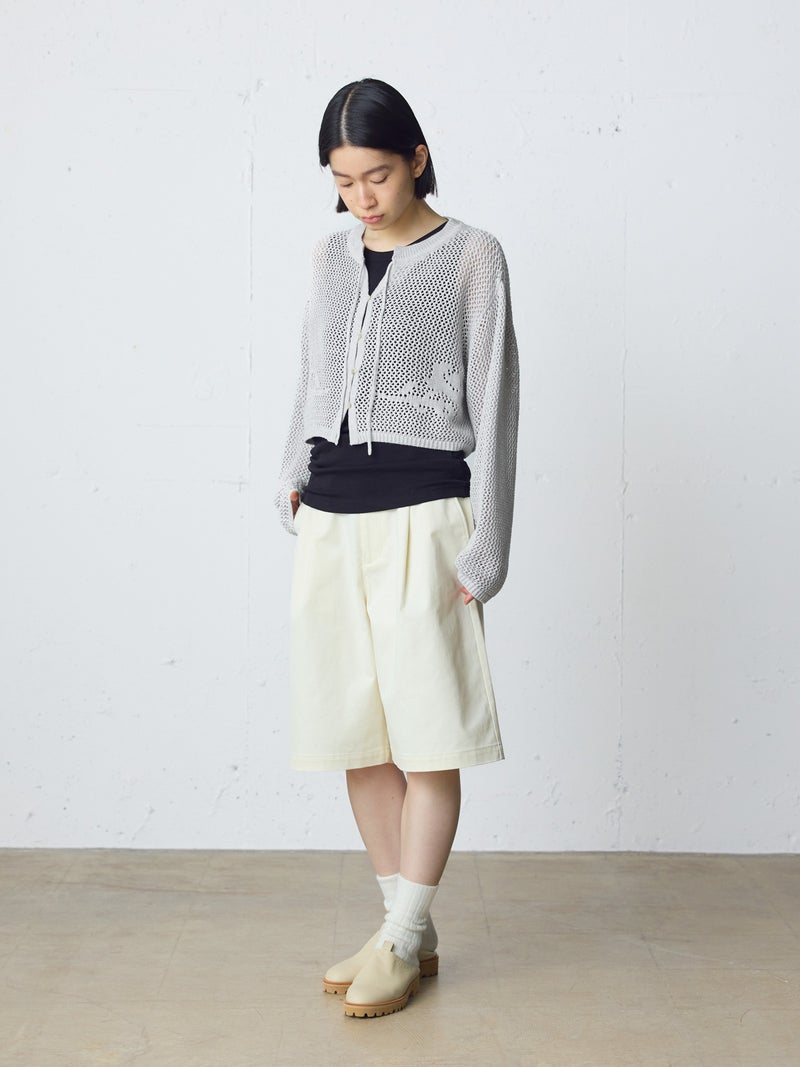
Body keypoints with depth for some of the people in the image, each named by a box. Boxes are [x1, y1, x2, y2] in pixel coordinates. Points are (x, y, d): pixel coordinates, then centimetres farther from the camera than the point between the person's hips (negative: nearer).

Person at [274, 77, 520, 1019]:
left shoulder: (470, 258, -1)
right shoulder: (330, 256, 14)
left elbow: (492, 404, -3)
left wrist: (486, 545, -8)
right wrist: (293, 475, 8)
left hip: (423, 514, -5)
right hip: (330, 517, 5)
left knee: (427, 734, -4)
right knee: (356, 735, 6)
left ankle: (402, 941, 7)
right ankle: (411, 931, 18)